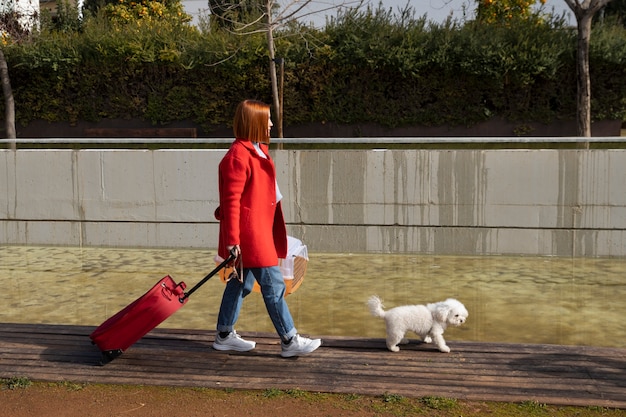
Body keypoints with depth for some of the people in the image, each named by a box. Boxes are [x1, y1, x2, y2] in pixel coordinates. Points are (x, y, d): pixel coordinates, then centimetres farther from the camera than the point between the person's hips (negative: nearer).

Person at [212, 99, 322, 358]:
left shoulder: (257, 150, 13)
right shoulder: (238, 156, -18)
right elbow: (232, 201, -20)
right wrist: (233, 241, -21)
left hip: (260, 230, 10)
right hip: (249, 232, -10)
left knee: (241, 282, 17)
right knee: (273, 285, -3)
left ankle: (225, 336, 29)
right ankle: (289, 341, 7)